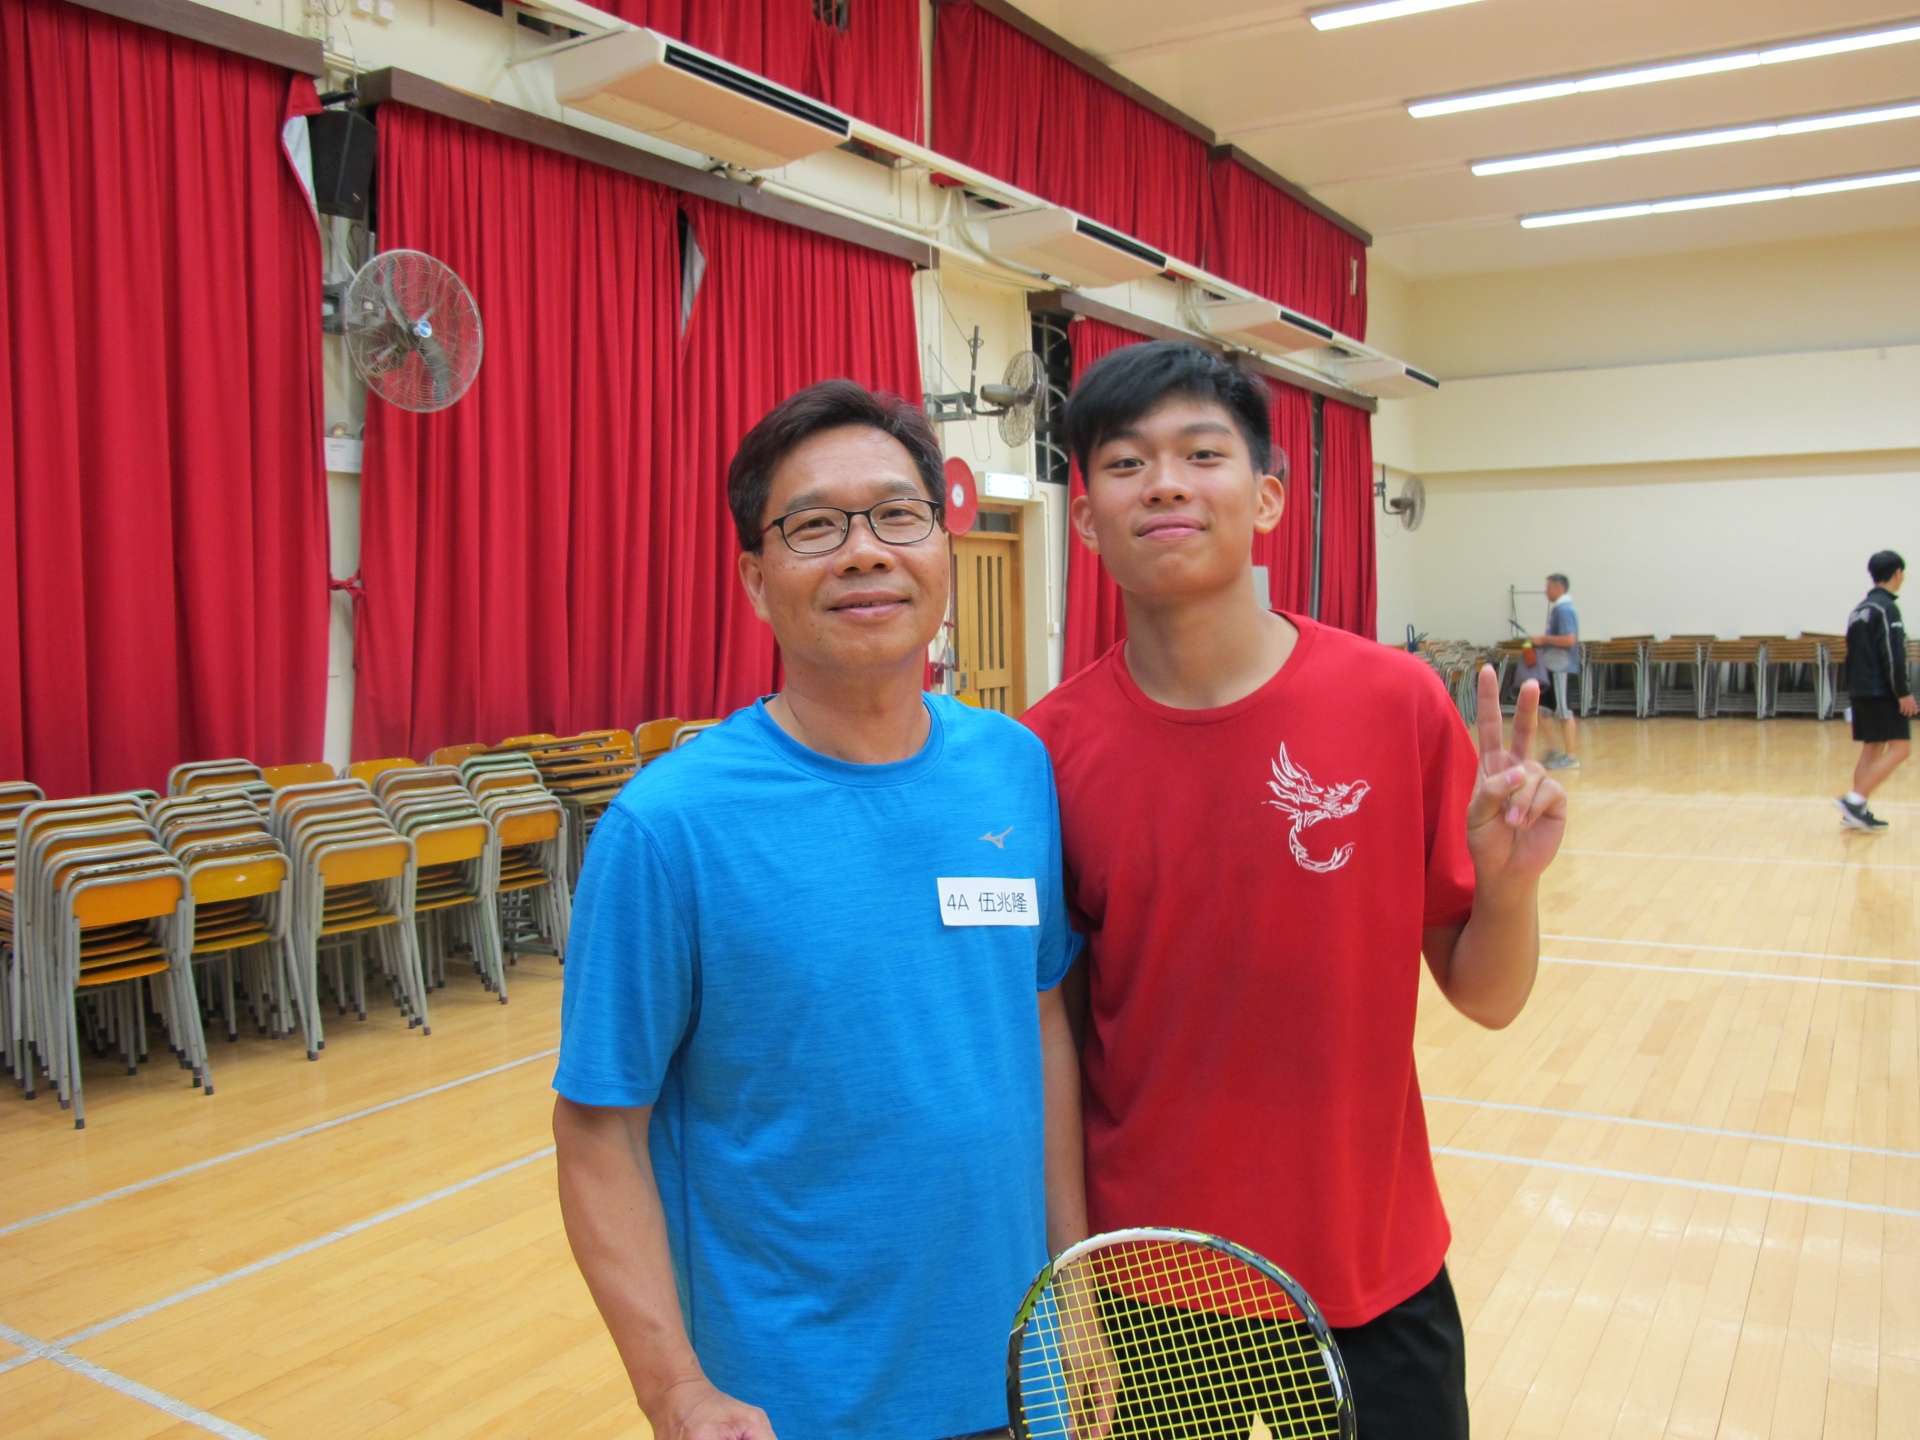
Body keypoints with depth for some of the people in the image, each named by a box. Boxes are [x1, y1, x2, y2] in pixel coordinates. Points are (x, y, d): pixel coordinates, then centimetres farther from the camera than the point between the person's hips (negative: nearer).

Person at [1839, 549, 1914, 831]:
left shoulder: (1860, 609, 16)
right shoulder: (1886, 608, -11)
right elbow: (1892, 655, -17)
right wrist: (1904, 692, -15)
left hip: (1860, 689, 9)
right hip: (1882, 691, -9)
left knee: (1873, 748, 10)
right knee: (1900, 747, -8)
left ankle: (1857, 812, 5)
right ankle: (1855, 800, -16)